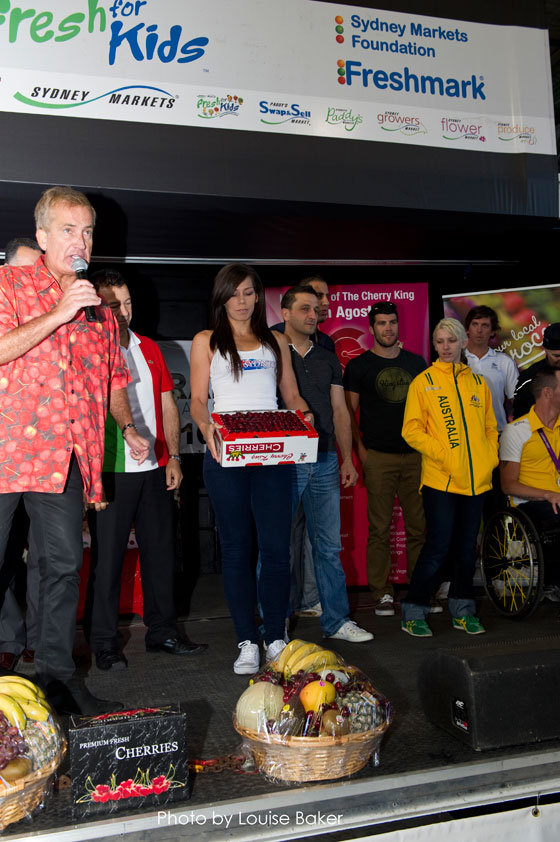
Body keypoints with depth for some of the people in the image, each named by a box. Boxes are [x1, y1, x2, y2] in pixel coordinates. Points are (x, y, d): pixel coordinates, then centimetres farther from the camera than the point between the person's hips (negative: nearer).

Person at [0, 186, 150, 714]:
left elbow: (113, 377, 26)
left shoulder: (97, 307, 18)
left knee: (64, 567, 10)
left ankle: (56, 674, 23)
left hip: (67, 458, 5)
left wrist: (128, 428, 12)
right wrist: (59, 314, -15)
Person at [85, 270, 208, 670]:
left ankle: (163, 632, 25)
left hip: (155, 469, 5)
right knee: (107, 557, 2)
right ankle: (104, 643, 16)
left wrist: (173, 457, 6)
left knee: (161, 550, 11)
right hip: (110, 471, -5)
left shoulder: (149, 349, 13)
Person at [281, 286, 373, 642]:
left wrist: (347, 459, 9)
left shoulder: (328, 359, 16)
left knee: (329, 545, 9)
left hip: (325, 462, 5)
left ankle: (336, 620, 19)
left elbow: (340, 411, 15)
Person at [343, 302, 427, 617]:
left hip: (416, 455, 3)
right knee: (380, 528, -1)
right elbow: (349, 411, 3)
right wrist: (359, 448, -5)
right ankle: (383, 593, 8)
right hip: (378, 457, -3)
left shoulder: (416, 363, 14)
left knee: (419, 526, 4)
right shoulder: (359, 365, 4)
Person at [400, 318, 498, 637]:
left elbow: (491, 426, 19)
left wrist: (491, 458, 4)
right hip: (441, 479, -4)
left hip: (476, 479, 4)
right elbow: (412, 430, -4)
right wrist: (444, 455, -14)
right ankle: (414, 613, 8)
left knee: (468, 545, 11)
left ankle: (462, 610, 24)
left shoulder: (478, 381, 14)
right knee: (439, 547, -6)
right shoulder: (424, 382, 1)